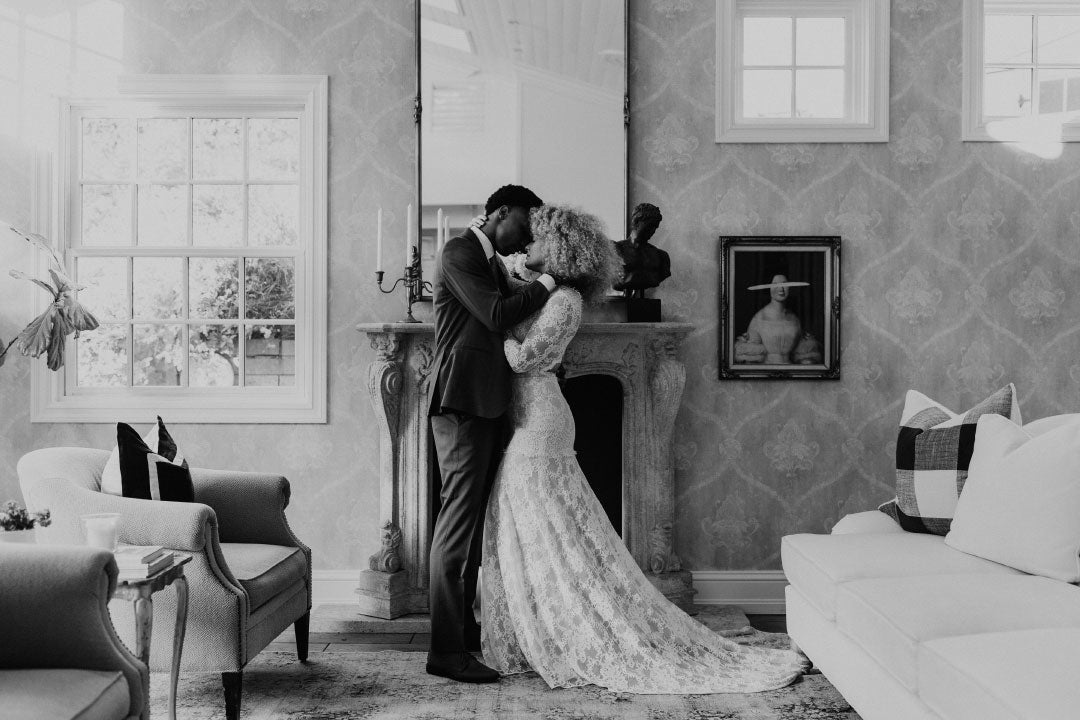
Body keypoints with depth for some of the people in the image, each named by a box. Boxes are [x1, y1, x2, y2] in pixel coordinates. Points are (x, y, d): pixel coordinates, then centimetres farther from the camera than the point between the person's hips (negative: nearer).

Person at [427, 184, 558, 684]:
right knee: (459, 517, -10)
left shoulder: (492, 263, 21)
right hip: (462, 401, -10)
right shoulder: (459, 253, -9)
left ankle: (463, 625, 25)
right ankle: (445, 651, -7)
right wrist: (549, 282, -9)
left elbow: (510, 319, 21)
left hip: (483, 404, 10)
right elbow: (497, 316, -18)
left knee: (472, 518, 14)